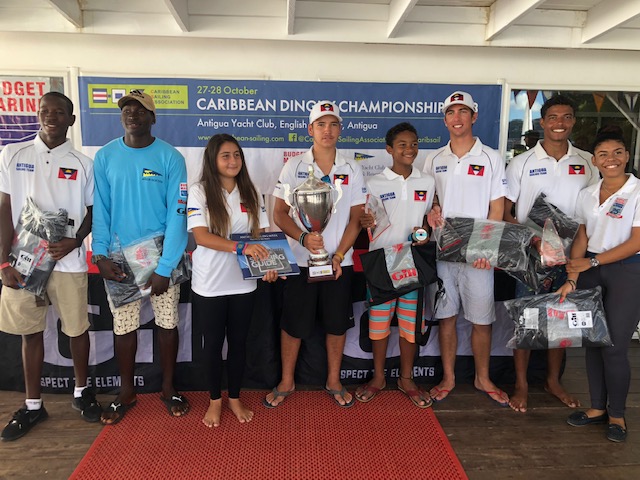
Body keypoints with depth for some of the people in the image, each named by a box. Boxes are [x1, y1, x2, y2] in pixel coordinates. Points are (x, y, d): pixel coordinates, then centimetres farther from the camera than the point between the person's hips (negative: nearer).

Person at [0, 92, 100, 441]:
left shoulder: (82, 164, 3)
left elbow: (93, 211, 7)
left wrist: (75, 241, -11)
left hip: (68, 261, 0)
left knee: (77, 329, 8)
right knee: (30, 332, 10)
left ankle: (81, 392, 29)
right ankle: (33, 405, 25)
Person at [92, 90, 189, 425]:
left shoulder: (170, 157, -8)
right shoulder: (105, 156, 1)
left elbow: (177, 214, -11)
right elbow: (101, 209, 2)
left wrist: (164, 268, -16)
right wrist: (100, 254, -11)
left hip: (162, 256, -2)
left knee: (167, 323, 9)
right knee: (123, 326, 11)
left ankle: (168, 389, 29)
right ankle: (126, 393, 30)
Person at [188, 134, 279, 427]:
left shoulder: (250, 193, 4)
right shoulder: (198, 192, -8)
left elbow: (259, 235, 3)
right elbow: (201, 236, -18)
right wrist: (240, 247, -32)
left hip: (243, 283, 3)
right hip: (210, 285, -3)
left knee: (238, 342, 14)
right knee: (213, 343, 11)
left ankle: (235, 398, 32)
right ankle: (215, 400, 31)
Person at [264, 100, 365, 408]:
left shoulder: (352, 170, 3)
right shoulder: (294, 167, -2)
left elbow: (355, 219, 2)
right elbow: (279, 214, -3)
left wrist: (338, 256, -9)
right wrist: (303, 237, -21)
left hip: (339, 263, 2)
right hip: (300, 260, -1)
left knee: (337, 324, 12)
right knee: (293, 325, 8)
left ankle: (333, 380, 32)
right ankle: (286, 381, 28)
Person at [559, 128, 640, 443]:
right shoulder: (587, 195, 8)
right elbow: (581, 239, 7)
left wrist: (591, 262, -15)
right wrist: (572, 278, -2)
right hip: (590, 271, 5)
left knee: (614, 346, -2)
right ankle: (597, 407, 25)